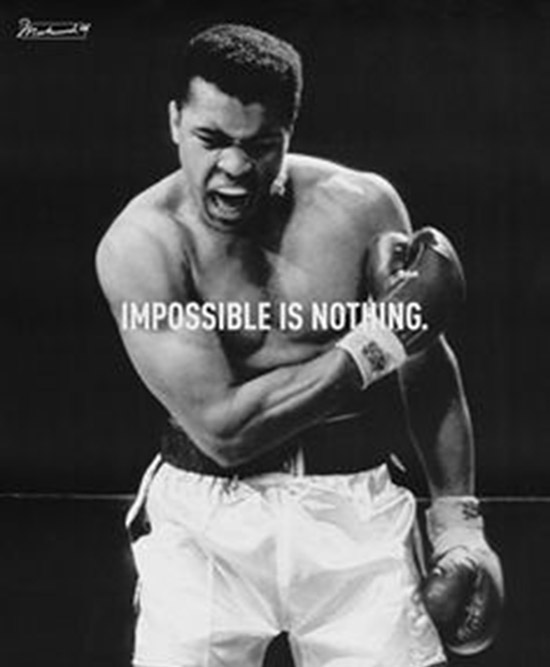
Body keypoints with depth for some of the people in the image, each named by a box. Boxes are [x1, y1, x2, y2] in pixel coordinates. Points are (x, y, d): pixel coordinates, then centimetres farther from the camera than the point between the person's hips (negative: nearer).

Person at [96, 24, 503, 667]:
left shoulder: (361, 205, -7)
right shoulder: (140, 244, -14)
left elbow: (426, 366, 6)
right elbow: (223, 429, -19)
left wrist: (455, 519, 7)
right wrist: (376, 344, -17)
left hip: (353, 511, 2)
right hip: (206, 521, -1)